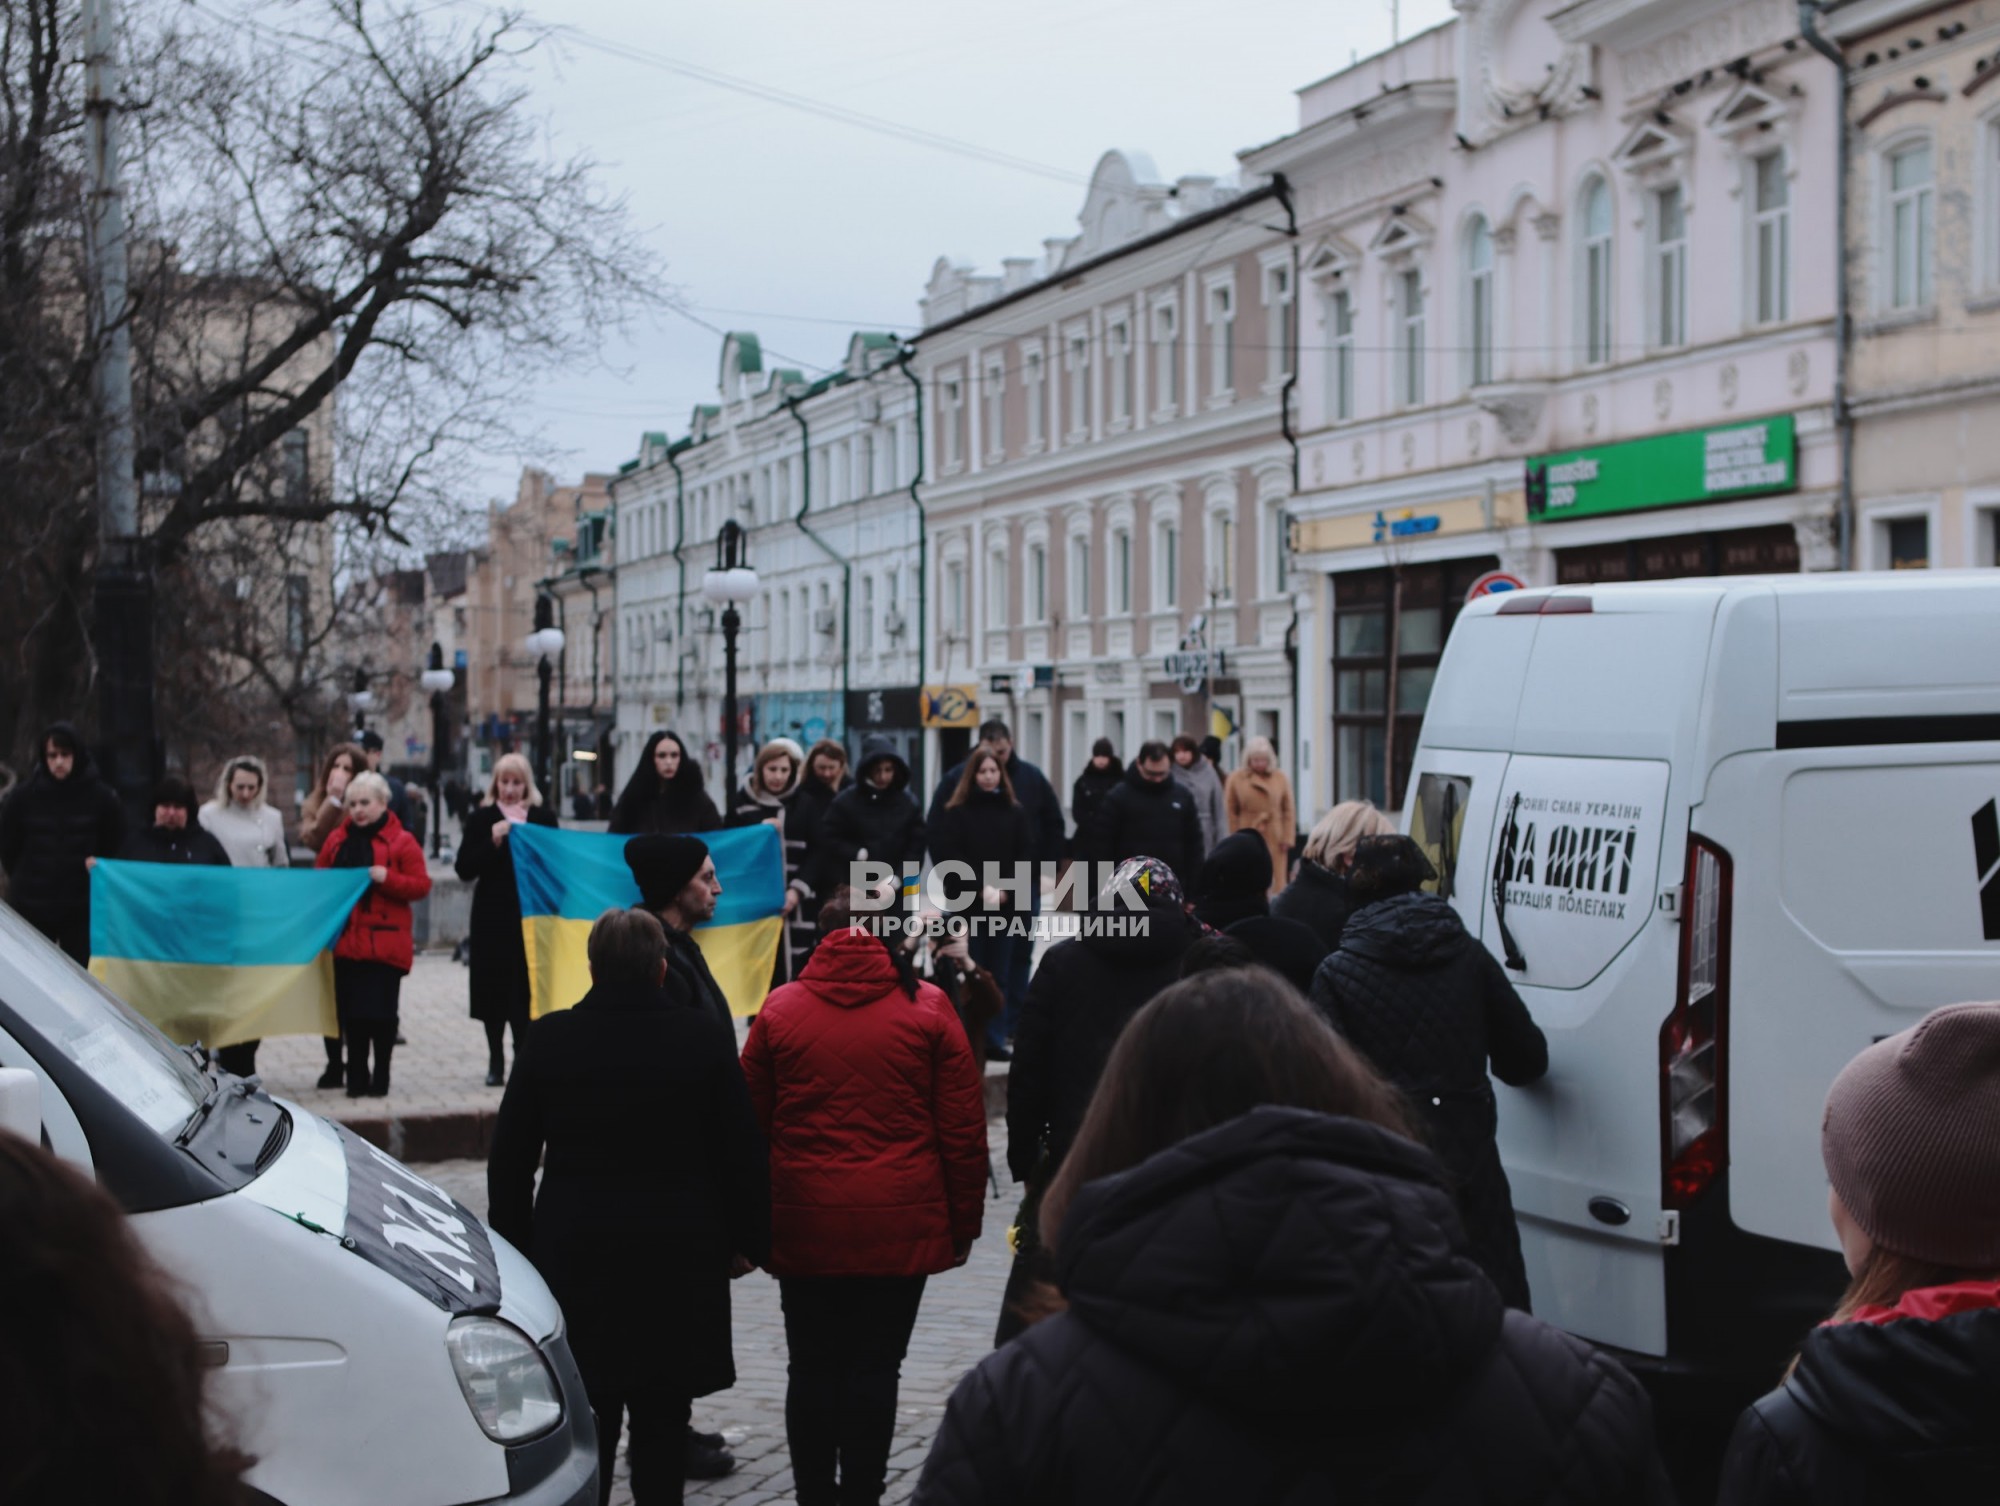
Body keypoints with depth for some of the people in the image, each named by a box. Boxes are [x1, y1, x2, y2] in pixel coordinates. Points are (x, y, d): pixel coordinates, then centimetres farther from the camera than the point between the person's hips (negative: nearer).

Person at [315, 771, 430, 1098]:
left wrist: (387, 878, -18)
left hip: (384, 944, -4)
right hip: (346, 941, 4)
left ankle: (380, 1077, 10)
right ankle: (356, 1078, 15)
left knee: (381, 1012, -2)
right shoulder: (337, 840, 12)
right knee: (351, 1012, 6)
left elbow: (421, 885, -5)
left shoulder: (401, 841, -2)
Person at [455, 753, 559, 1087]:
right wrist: (493, 841, -13)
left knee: (527, 989, -4)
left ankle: (524, 1057, 4)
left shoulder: (544, 818, 7)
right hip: (493, 918, 0)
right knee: (494, 988, 4)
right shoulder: (481, 819, 5)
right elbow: (464, 869, -3)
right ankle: (496, 1059, 15)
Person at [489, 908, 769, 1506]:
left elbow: (510, 1157, 3)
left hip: (575, 1255, 1)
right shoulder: (703, 1042, -5)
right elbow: (744, 1154, -1)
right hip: (680, 1257, 0)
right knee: (662, 1423, 7)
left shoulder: (548, 1040, -3)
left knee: (586, 1416, 6)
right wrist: (747, 1241, 9)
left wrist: (515, 1242, 12)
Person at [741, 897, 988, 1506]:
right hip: (901, 1227, -1)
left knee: (813, 1367, 10)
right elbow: (963, 1127, 0)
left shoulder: (779, 1010, 4)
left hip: (804, 1226, 1)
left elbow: (750, 1123, 6)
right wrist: (964, 1221, 7)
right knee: (874, 1369, 4)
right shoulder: (927, 1009, 0)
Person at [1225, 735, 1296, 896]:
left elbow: (1288, 811, 3)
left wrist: (1287, 838, -3)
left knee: (1276, 882, 4)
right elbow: (1231, 813, 0)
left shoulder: (1280, 778, 3)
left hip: (1274, 840, 1)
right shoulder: (1236, 779, -1)